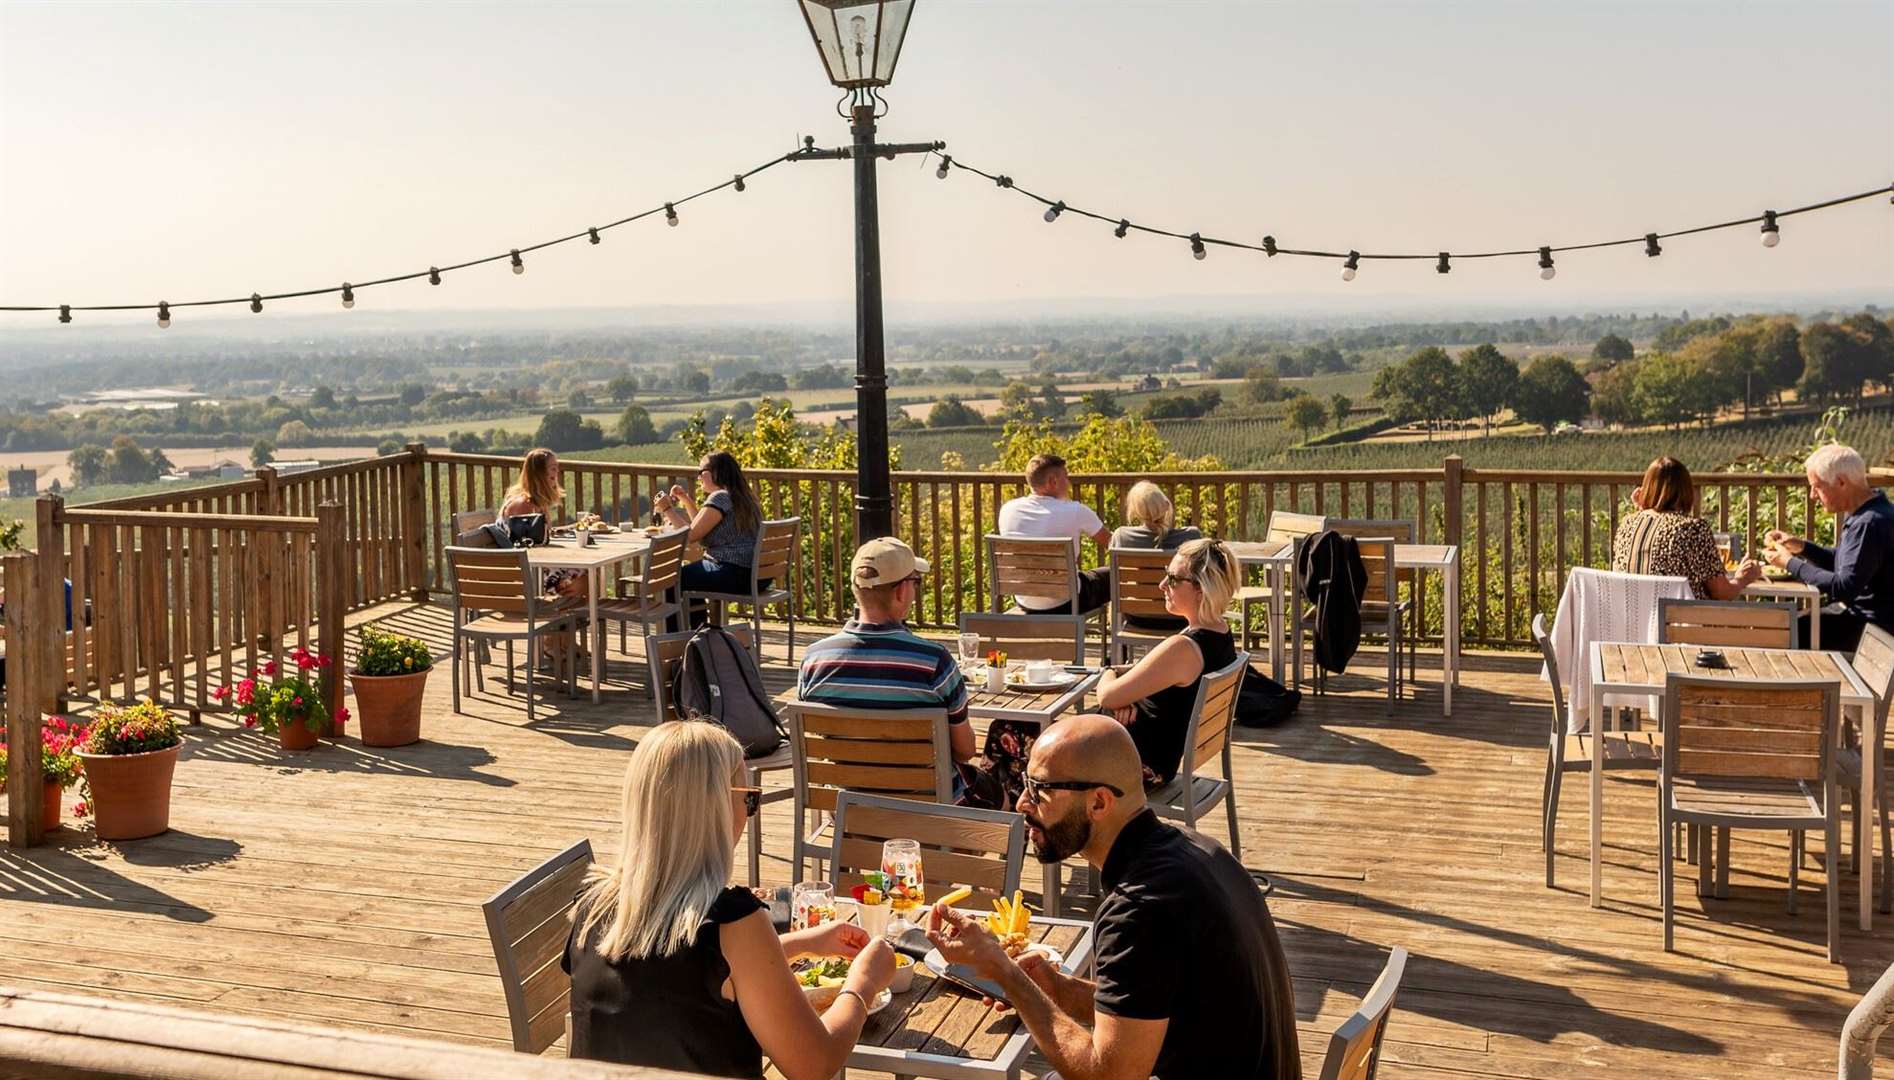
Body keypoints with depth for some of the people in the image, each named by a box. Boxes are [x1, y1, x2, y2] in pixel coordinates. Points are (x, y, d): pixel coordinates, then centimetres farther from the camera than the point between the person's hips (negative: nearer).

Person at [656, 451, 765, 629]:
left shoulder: (720, 498, -13)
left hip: (734, 575, -11)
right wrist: (686, 500, 22)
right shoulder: (741, 496, 18)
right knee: (689, 572, 29)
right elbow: (703, 527, 25)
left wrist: (668, 510, -4)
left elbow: (692, 535, -14)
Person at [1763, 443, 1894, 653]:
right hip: (1854, 611, 10)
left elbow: (1843, 588, -26)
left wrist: (1791, 563, -16)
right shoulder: (1862, 514, 8)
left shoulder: (1870, 524, -25)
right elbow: (1842, 561, 20)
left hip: (1869, 627, -10)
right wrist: (1801, 546, 3)